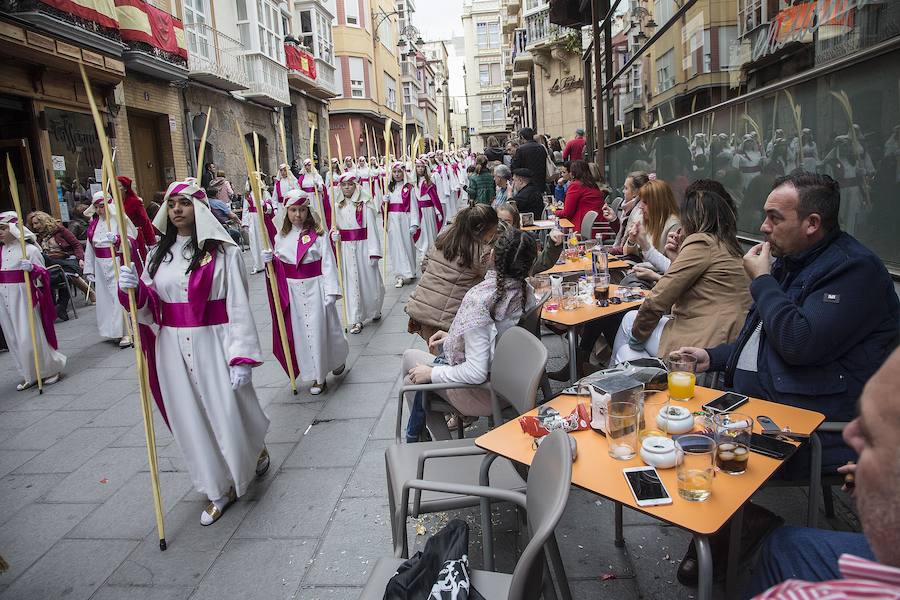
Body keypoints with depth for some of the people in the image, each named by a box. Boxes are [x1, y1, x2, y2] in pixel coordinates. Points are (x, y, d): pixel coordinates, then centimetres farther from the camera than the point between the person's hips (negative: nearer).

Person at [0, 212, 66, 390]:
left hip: (23, 297, -6)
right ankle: (30, 375, 21)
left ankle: (52, 369, 14)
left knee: (29, 338, -5)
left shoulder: (29, 249, -7)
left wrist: (32, 268, -25)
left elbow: (43, 274, -7)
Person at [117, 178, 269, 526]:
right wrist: (131, 289, -10)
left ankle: (256, 446, 40)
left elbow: (238, 307, -11)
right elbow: (148, 306, 12)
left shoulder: (222, 251, -8)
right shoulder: (159, 254, 8)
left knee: (228, 414, 4)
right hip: (173, 350, 5)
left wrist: (241, 358, -16)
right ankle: (220, 490, 29)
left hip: (213, 346, -5)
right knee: (192, 421, 12)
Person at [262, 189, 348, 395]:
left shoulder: (318, 234, -7)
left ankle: (337, 357, 33)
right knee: (301, 331, 7)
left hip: (315, 288, -4)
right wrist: (269, 260, -8)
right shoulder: (281, 236, 6)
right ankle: (317, 377, 18)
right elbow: (278, 265, 14)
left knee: (319, 329, 2)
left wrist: (330, 292, -16)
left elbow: (328, 263, -10)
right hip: (292, 291, 4)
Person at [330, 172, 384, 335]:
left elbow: (372, 228, -9)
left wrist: (374, 251, -13)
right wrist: (334, 234, -7)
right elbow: (335, 226, 18)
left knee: (369, 278, 7)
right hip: (346, 248, 4)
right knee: (351, 282, 5)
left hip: (363, 246, -3)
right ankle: (356, 320, 11)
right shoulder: (338, 206, 7)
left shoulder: (365, 204, -7)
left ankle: (375, 309, 34)